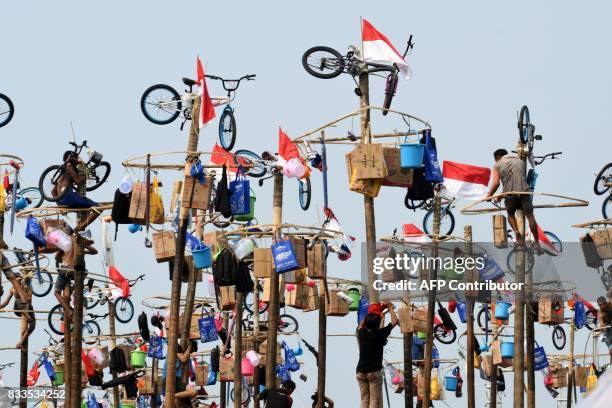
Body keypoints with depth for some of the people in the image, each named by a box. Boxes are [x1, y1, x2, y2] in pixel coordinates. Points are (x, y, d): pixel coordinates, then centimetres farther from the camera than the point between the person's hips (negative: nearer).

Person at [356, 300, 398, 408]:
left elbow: (361, 325, 27)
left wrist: (370, 313, 26)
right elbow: (394, 322, 0)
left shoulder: (362, 333, 1)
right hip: (374, 371, -5)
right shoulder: (380, 334, -11)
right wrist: (390, 307, 13)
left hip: (361, 371, 5)